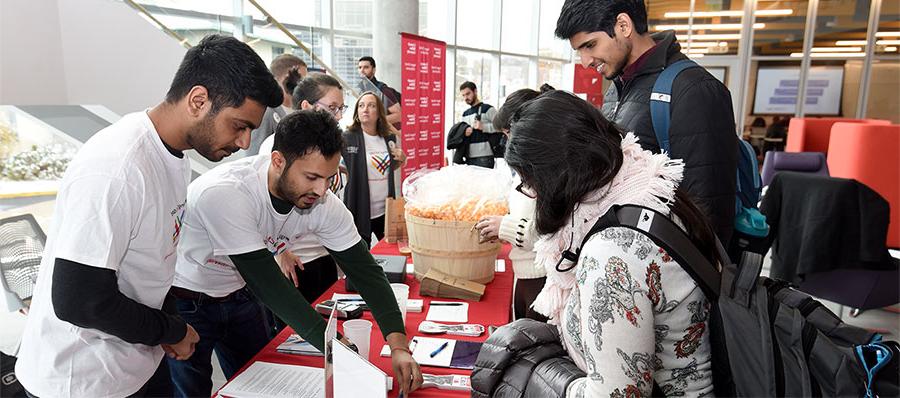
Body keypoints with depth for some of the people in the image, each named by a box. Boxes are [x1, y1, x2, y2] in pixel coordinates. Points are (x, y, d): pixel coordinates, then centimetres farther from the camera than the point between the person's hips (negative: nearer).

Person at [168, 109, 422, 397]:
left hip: (238, 294, 5)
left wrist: (399, 345, -29)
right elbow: (267, 282, -36)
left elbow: (364, 269, -17)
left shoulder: (324, 204, -20)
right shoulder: (224, 193, -36)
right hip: (185, 300, -5)